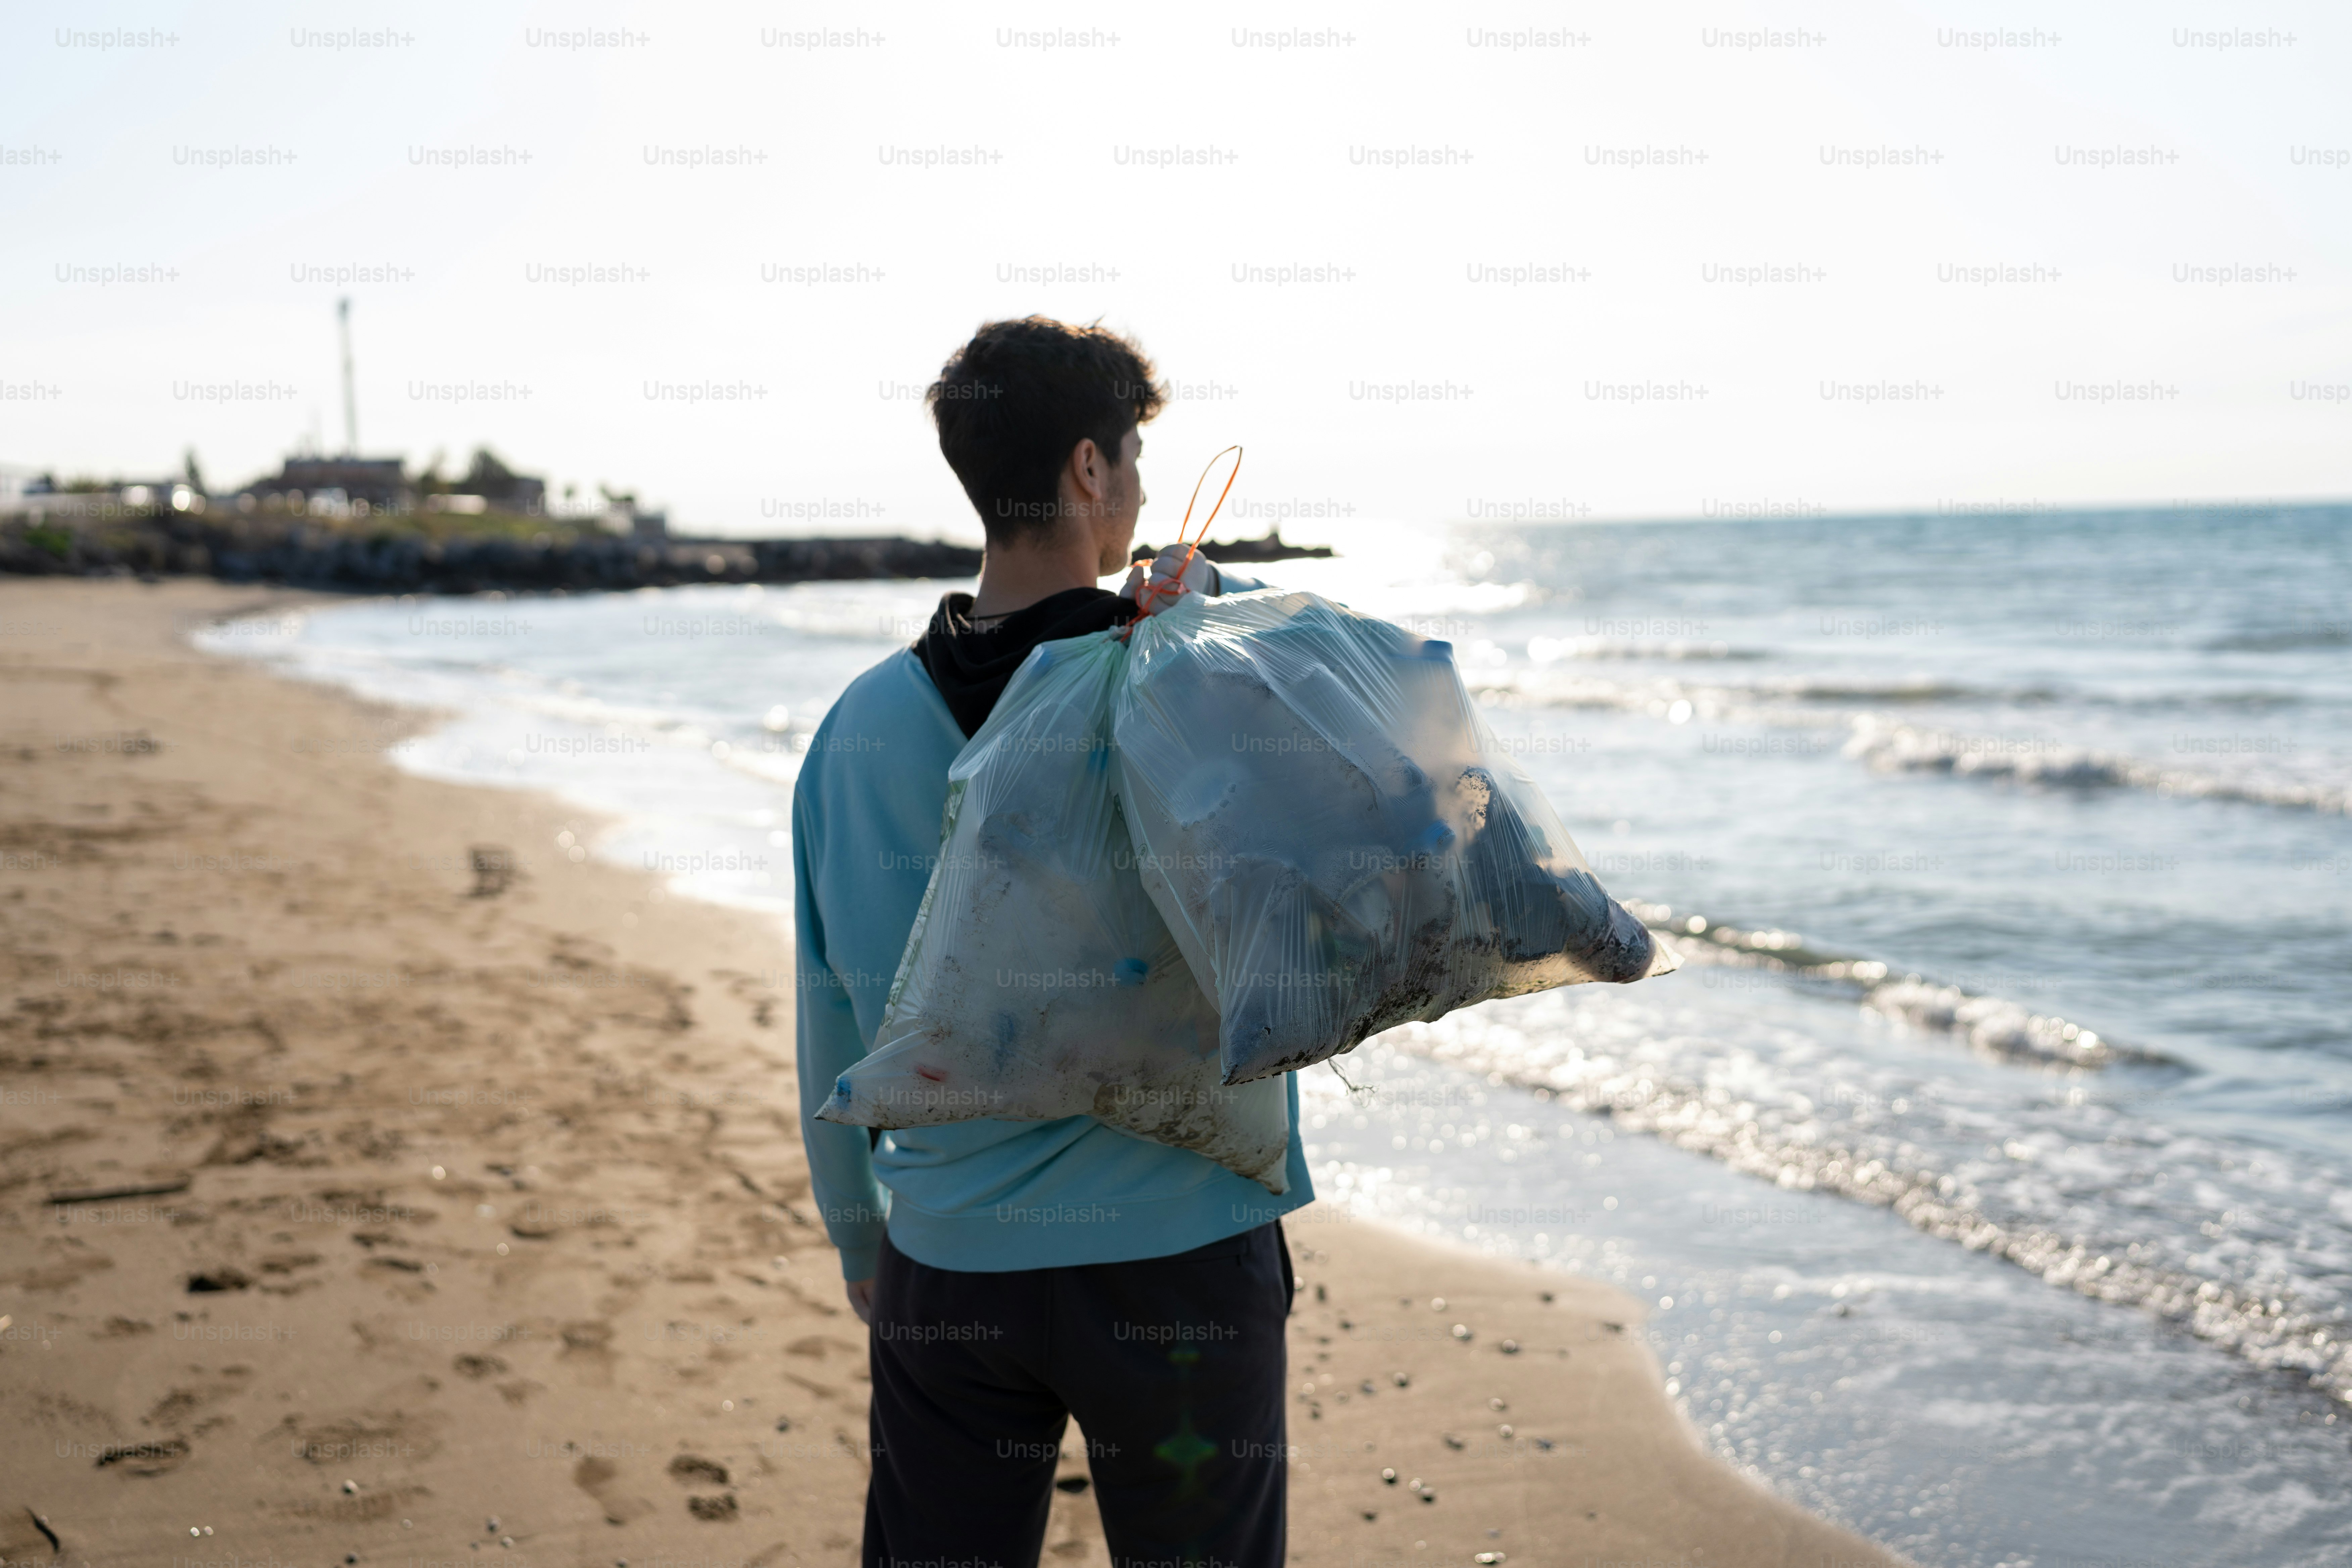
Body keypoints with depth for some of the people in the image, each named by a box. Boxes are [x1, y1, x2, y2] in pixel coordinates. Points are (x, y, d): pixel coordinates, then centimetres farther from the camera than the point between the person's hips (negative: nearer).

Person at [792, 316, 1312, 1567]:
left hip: (946, 1264, 3)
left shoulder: (866, 720, -2)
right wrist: (1213, 597, -5)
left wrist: (858, 1242, 20)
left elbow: (833, 1028, 6)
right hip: (1179, 1257, -2)